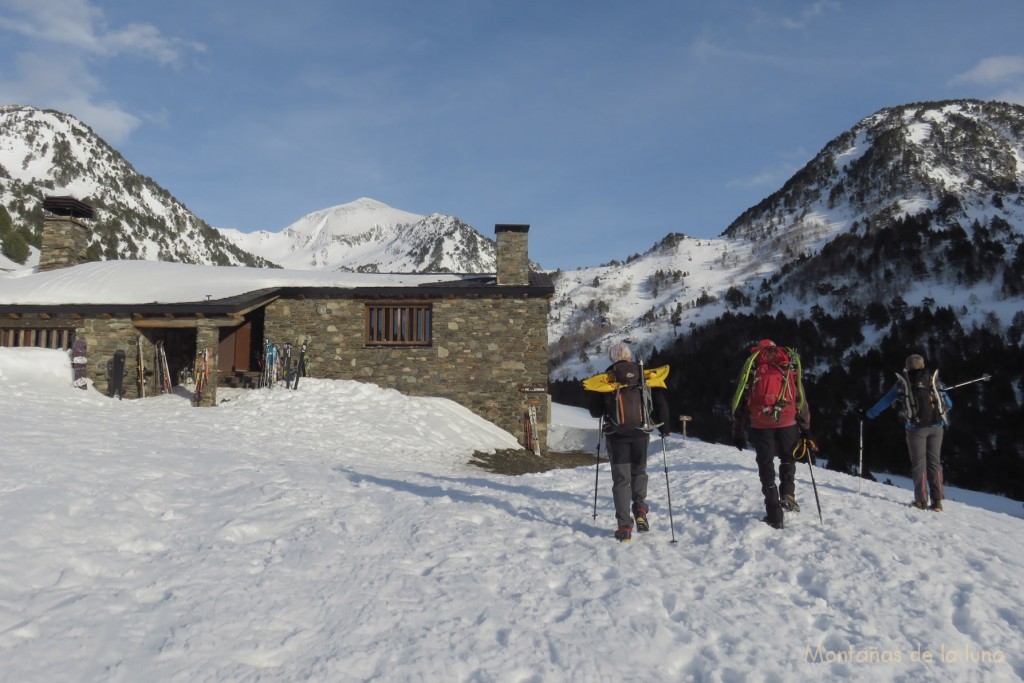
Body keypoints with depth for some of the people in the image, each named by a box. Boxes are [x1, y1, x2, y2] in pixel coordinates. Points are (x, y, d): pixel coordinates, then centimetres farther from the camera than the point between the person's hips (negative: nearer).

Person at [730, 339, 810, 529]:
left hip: (760, 422, 0)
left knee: (766, 465, 8)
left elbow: (739, 397, 9)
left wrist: (737, 431, 13)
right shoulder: (790, 360, 17)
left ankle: (774, 515, 5)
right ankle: (787, 494, 7)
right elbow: (800, 396, 11)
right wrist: (805, 427, 15)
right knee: (788, 458, 25)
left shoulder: (752, 362, 14)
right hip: (787, 420, 1)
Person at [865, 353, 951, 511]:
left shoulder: (902, 382, 5)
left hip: (916, 427, -2)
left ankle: (921, 500, 0)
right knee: (934, 461, 8)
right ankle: (937, 500, 5)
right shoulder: (933, 379, 11)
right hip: (936, 426, 2)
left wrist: (869, 414, 18)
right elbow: (948, 402, 19)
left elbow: (885, 400, 9)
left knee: (919, 462, 3)